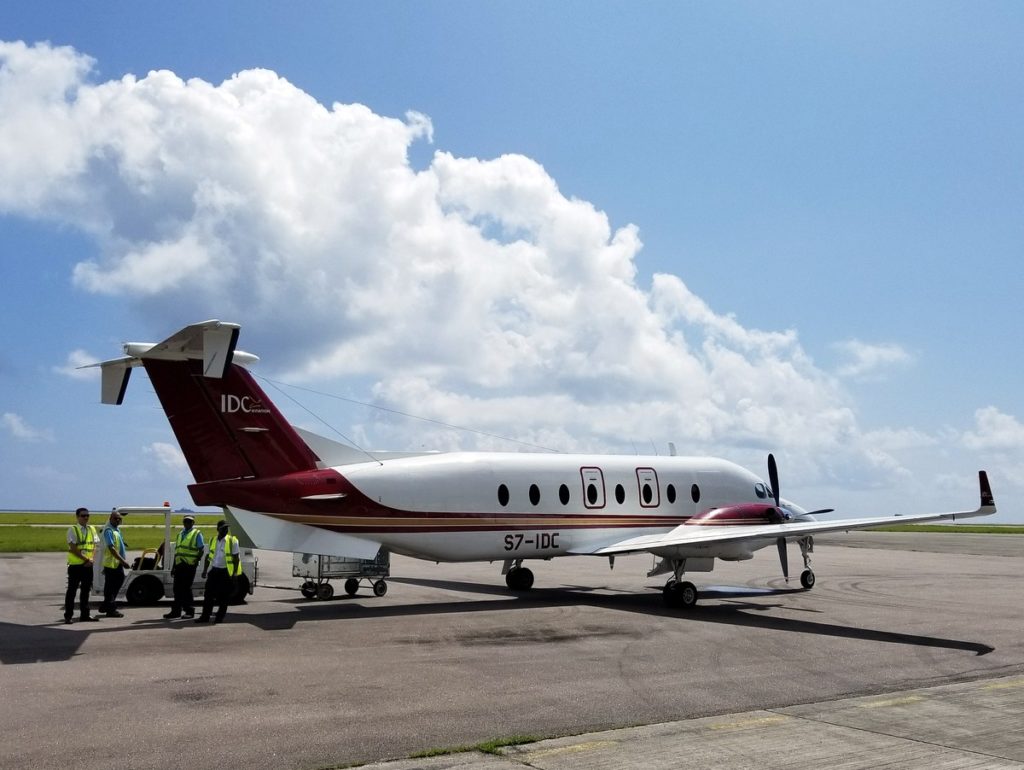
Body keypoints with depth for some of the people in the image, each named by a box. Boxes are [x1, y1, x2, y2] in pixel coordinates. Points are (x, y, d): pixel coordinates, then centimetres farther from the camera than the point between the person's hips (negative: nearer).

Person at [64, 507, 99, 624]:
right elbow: (73, 548, -14)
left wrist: (91, 560, -6)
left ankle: (85, 614, 18)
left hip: (88, 565, 5)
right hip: (75, 565, -5)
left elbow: (94, 546, 10)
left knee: (86, 590, 10)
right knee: (72, 590, -1)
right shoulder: (72, 530, -7)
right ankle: (68, 616, 5)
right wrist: (86, 559, -15)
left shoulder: (92, 529, 11)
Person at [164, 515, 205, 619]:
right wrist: (173, 566, 17)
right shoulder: (180, 534, 19)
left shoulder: (197, 534, 2)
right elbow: (176, 551, 21)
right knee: (177, 588, 6)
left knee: (186, 588, -3)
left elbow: (201, 550, -2)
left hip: (190, 565, -6)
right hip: (179, 565, 6)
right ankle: (176, 611, 11)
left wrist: (197, 560, -15)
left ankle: (190, 610, 6)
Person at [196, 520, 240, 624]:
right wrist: (205, 570, 9)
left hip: (226, 571, -4)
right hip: (214, 570, 4)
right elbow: (208, 556, 16)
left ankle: (220, 617, 13)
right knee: (208, 594, 2)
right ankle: (205, 616, 9)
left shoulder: (232, 540, -5)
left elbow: (236, 557, -6)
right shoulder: (213, 541, 9)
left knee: (224, 596, 2)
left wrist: (235, 573, -12)